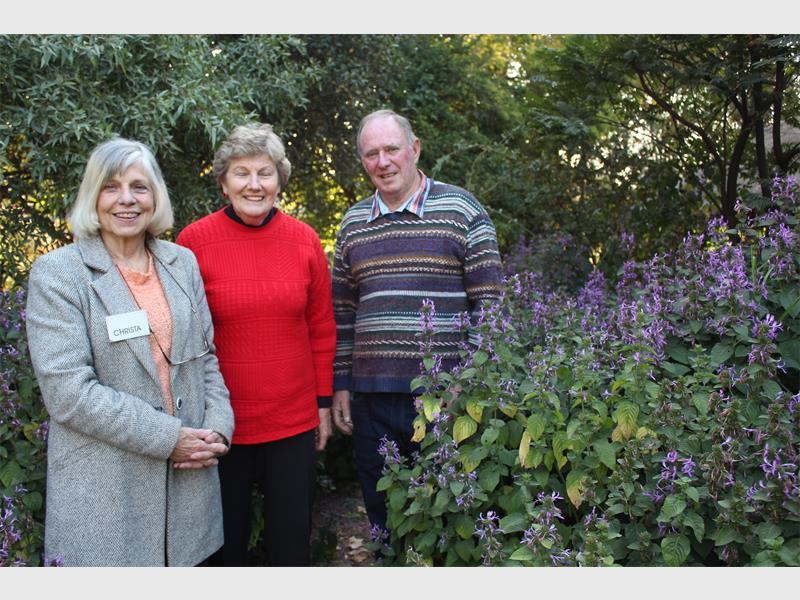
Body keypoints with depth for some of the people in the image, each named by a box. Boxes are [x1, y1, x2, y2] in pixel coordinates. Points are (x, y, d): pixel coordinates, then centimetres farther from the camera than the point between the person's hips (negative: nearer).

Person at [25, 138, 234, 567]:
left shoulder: (182, 262, 8)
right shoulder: (56, 273, -7)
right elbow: (68, 391, -14)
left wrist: (218, 428, -3)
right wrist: (167, 437, -16)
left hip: (189, 476, 4)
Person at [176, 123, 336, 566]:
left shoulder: (304, 240, 0)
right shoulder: (193, 241, -7)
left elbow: (321, 330, 6)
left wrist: (324, 404, 7)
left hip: (295, 423, 2)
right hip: (221, 425, -1)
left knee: (292, 544, 15)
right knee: (227, 543, 17)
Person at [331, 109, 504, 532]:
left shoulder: (462, 211, -2)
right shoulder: (353, 224, 10)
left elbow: (489, 306, -4)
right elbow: (343, 313, 14)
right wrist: (340, 385, 10)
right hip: (371, 397, 4)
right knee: (382, 520, 16)